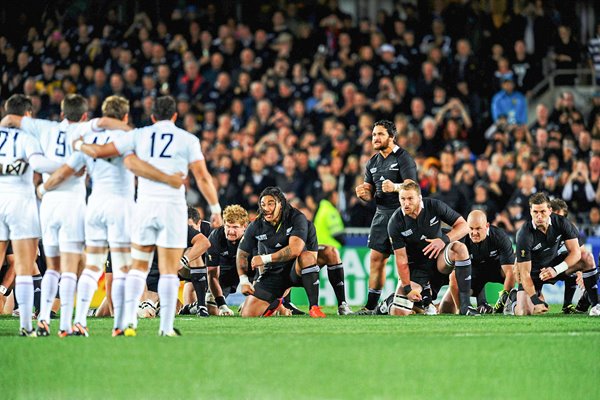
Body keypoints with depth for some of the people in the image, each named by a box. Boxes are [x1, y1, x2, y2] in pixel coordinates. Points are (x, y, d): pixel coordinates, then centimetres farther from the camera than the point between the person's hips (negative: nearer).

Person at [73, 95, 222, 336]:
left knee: (139, 265, 12)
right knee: (169, 269, 2)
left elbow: (100, 152, 7)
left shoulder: (139, 135, 6)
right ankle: (166, 327, -2)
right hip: (173, 207, -1)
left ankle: (129, 319, 1)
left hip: (145, 205, 1)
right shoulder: (188, 140, 4)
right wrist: (215, 208, 8)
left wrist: (79, 145, 26)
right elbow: (203, 177, -1)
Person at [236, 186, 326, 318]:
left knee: (307, 257, -39)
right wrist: (244, 280, -1)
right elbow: (242, 253, 10)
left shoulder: (296, 218, -16)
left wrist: (265, 259, -26)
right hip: (272, 274, 4)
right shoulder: (256, 226, -4)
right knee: (248, 315, -8)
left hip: (295, 269, -4)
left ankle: (314, 307, -33)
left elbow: (295, 249, -30)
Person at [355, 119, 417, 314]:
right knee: (376, 258, 4)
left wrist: (395, 187, -37)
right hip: (382, 214, 7)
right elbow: (370, 193, 17)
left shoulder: (403, 158, -7)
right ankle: (370, 306, 7)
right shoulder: (373, 163, 15)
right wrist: (363, 194, -7)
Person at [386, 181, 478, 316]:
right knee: (398, 314, -11)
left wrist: (444, 240, -31)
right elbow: (401, 259, -15)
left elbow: (464, 226, -13)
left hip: (439, 259, 0)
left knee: (460, 249, -33)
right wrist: (407, 288, -19)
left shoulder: (434, 206, -15)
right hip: (416, 267, 0)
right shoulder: (395, 223, -17)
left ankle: (465, 306, -31)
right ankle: (423, 294, 25)